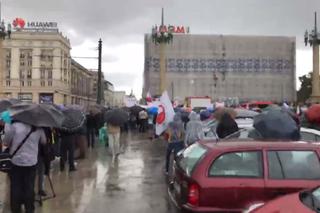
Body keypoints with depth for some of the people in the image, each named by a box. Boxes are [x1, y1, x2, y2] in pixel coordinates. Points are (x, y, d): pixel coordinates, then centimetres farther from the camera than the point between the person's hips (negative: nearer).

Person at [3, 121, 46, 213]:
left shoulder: (14, 125, -11)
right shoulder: (38, 128, -2)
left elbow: (6, 143, -4)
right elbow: (44, 141, 12)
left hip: (16, 161, -2)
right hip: (31, 161, 2)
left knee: (16, 187, 10)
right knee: (29, 187, 10)